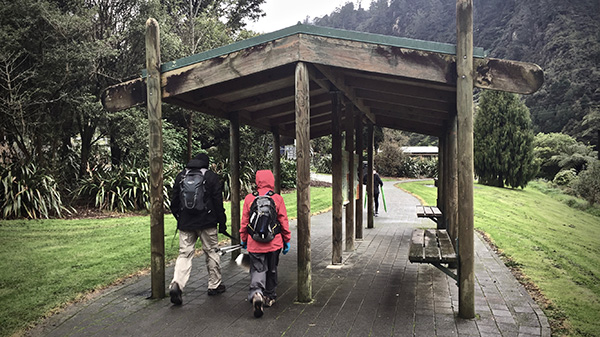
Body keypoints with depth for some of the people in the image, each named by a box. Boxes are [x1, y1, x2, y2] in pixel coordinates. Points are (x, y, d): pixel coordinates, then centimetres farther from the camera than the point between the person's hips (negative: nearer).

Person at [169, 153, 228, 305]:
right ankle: (214, 285, 20)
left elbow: (174, 201, 12)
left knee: (184, 253, 6)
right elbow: (218, 202, -4)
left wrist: (179, 218, 22)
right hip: (207, 223, -3)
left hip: (185, 224, 3)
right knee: (212, 253, 10)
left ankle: (177, 284, -14)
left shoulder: (181, 176, 9)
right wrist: (222, 222, 3)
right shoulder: (211, 176, -2)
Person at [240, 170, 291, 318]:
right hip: (274, 243, 1)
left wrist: (243, 239, 14)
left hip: (255, 244, 0)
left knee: (257, 270, 3)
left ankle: (256, 294, -22)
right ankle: (269, 297, 28)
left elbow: (244, 222, 2)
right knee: (271, 270, 17)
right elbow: (284, 221, -1)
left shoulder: (249, 198, -4)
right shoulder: (277, 199, -5)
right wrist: (287, 241, 9)